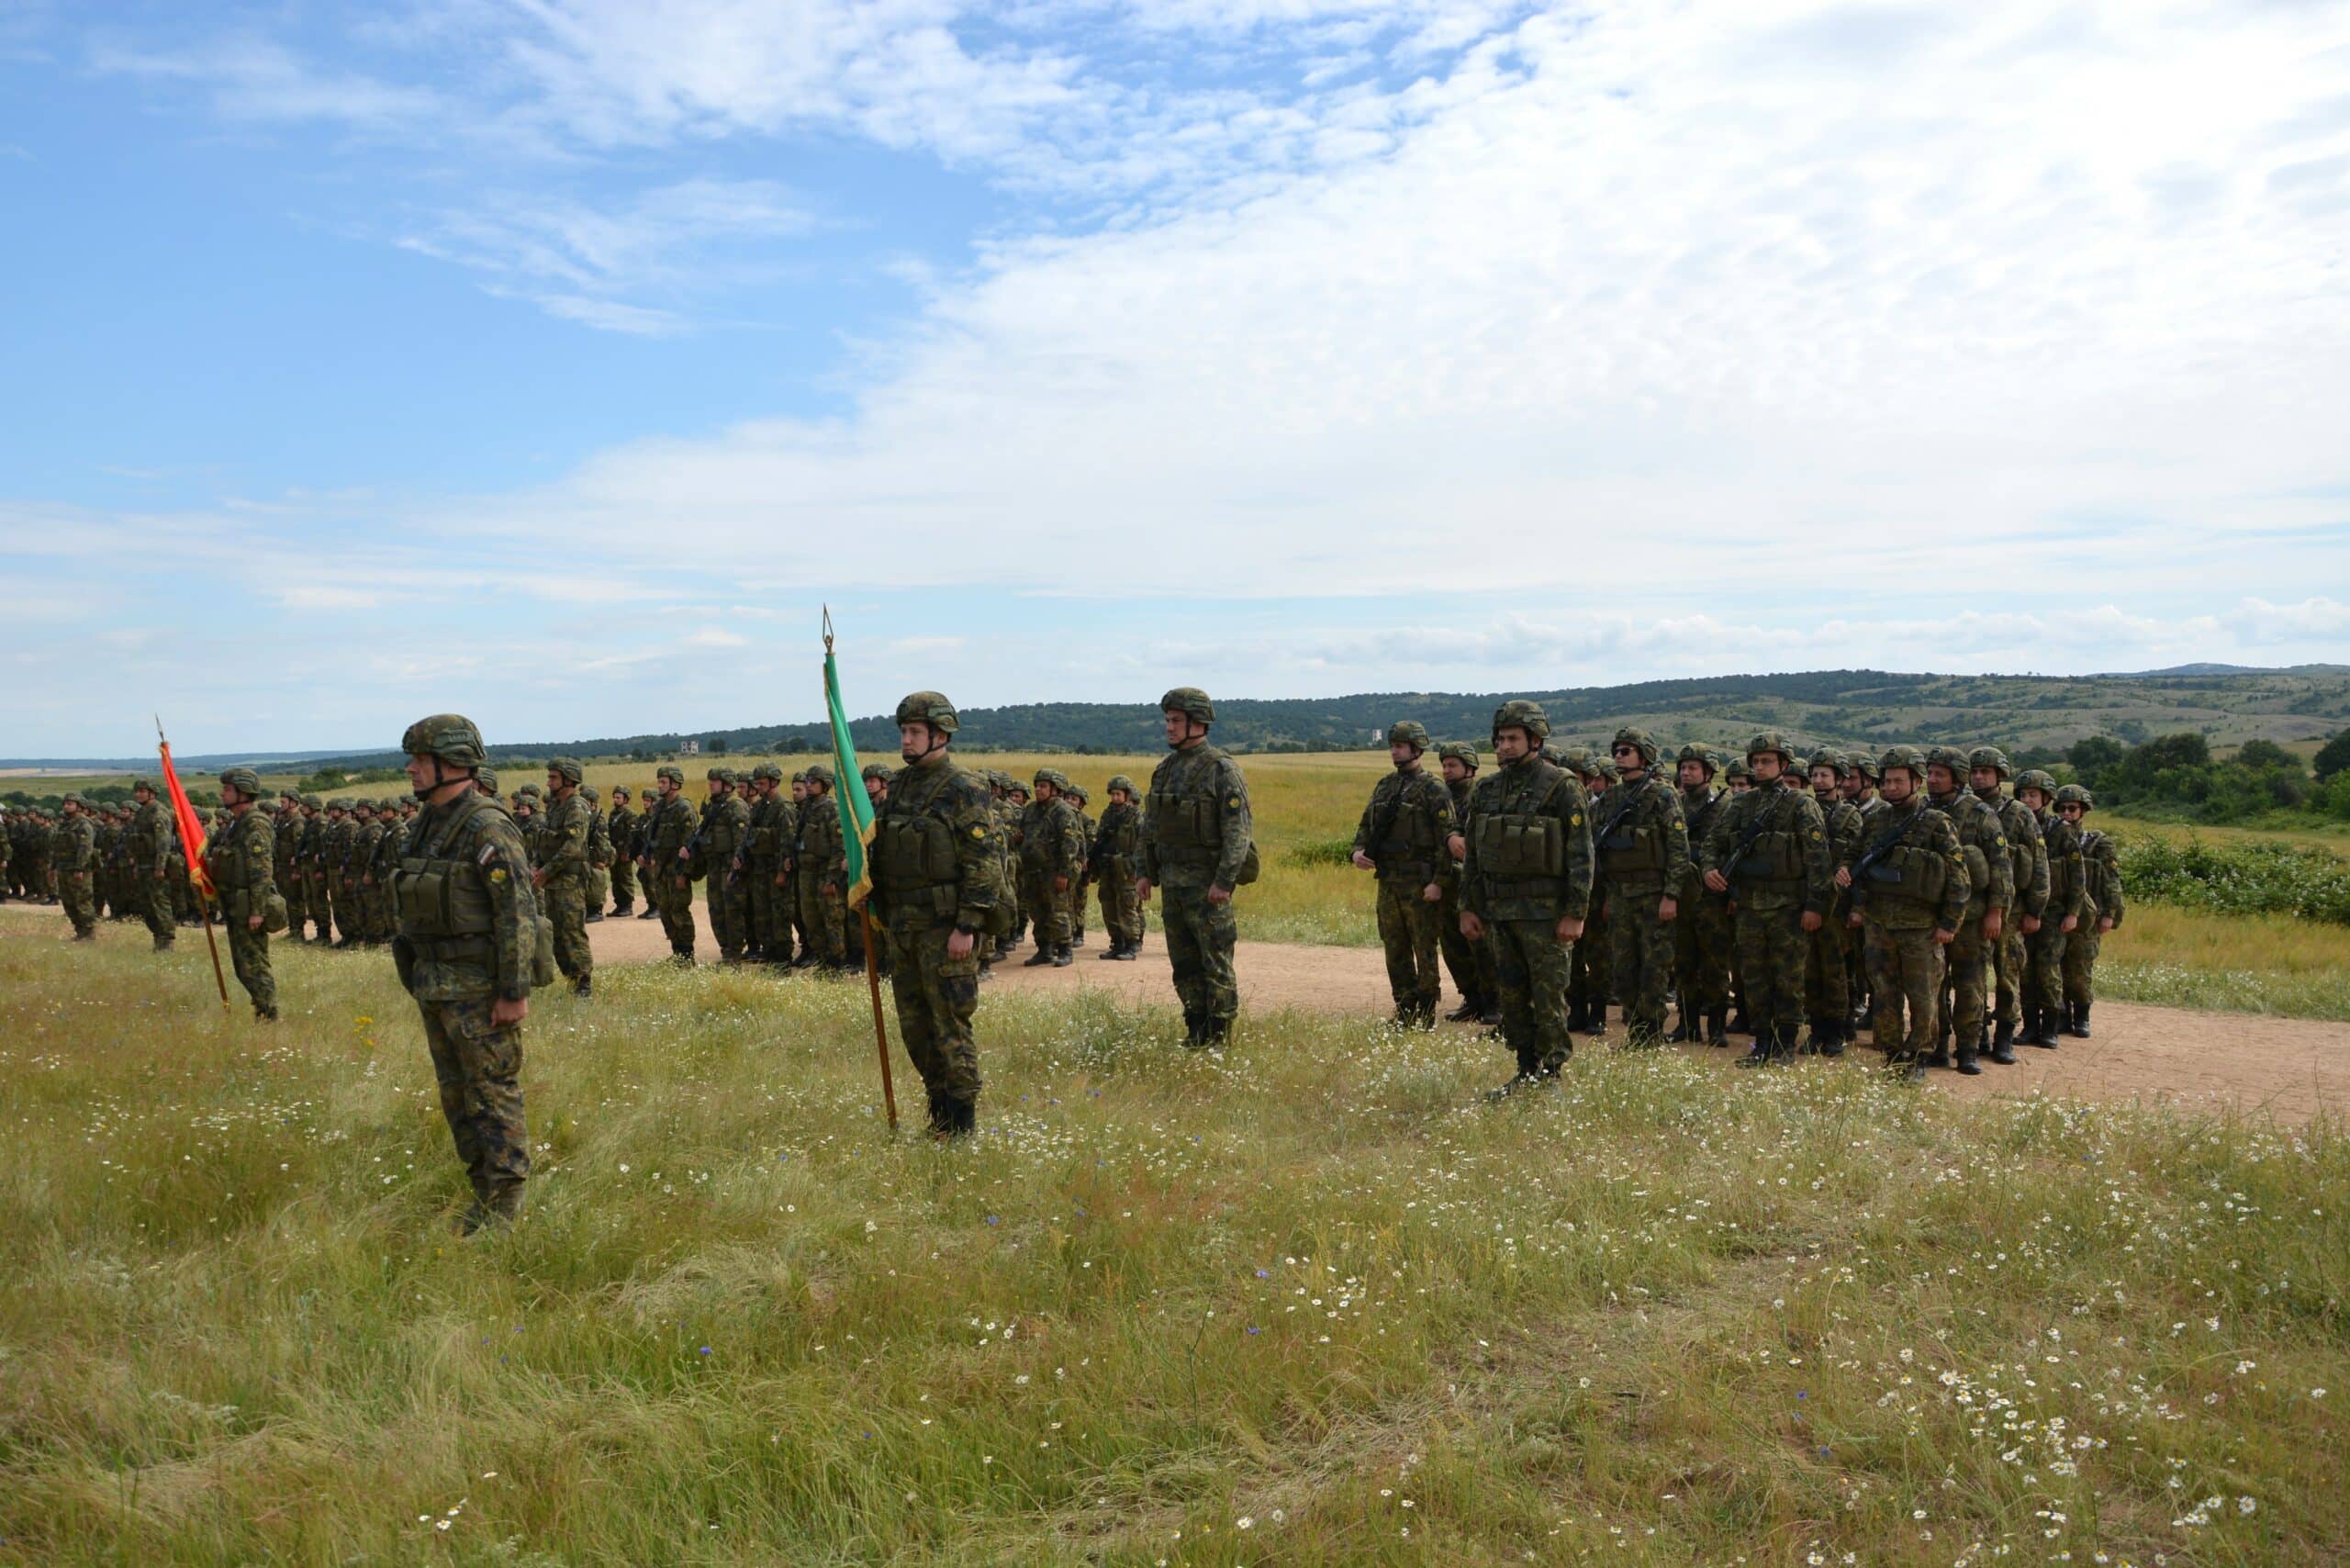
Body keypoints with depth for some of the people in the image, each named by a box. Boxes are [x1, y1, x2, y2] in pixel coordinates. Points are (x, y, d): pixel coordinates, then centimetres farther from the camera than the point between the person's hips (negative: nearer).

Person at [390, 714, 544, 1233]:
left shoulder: (487, 827, -16)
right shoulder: (427, 825, 12)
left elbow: (518, 911, -19)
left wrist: (514, 992, -21)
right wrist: (418, 977, 19)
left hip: (480, 987, -9)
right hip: (435, 986, 9)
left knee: (494, 1093, -2)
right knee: (456, 1094, 15)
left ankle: (503, 1205, 7)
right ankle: (483, 1189, 25)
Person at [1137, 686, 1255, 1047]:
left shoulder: (1222, 770, -10)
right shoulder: (1164, 769, 13)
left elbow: (1238, 830, -15)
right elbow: (1150, 827, 19)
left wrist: (1224, 881, -21)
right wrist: (1145, 872, 13)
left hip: (1207, 884, -7)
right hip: (1172, 882, 7)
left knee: (1216, 964, -3)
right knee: (1184, 965, 11)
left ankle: (1219, 1040, 4)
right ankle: (1195, 1034, 20)